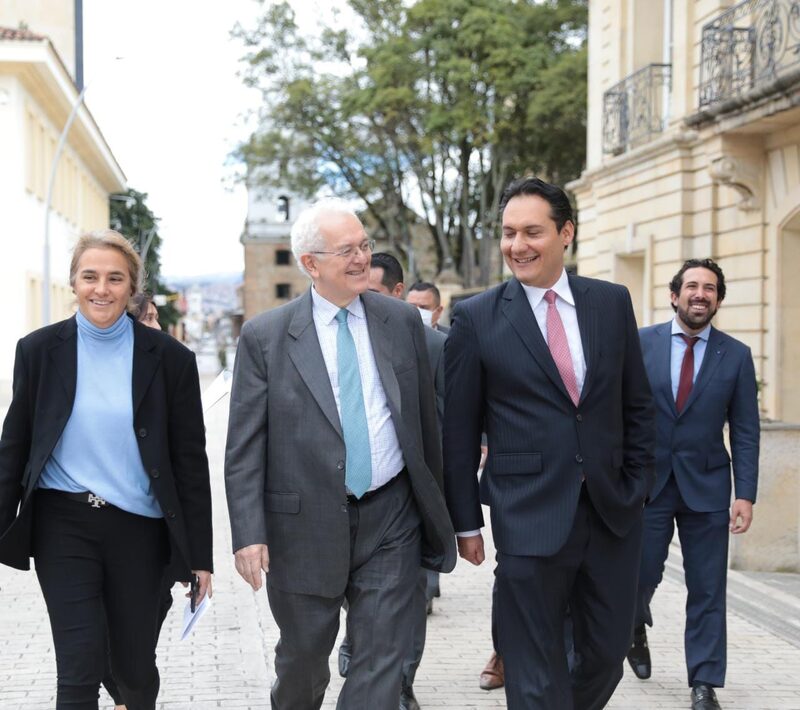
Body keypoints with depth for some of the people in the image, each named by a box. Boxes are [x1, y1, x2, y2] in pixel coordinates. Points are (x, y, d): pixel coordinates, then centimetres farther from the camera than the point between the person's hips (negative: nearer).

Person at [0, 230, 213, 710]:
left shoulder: (169, 358, -2)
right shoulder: (39, 350, 0)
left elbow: (189, 460, 0)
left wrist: (199, 554, -1)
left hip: (138, 527, 0)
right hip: (62, 524, 0)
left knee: (135, 665, 11)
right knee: (80, 670, -8)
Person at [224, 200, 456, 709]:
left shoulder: (403, 321, 3)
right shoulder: (265, 337, -5)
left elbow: (426, 420, 10)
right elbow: (244, 449, -5)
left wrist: (435, 507, 14)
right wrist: (249, 534, -12)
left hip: (390, 520, 1)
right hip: (304, 526, -1)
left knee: (383, 662, 1)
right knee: (302, 659, 15)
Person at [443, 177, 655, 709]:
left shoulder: (612, 302, 5)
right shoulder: (476, 319, -3)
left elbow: (637, 404, 11)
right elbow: (459, 432, 0)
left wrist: (639, 487, 5)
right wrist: (466, 522, 1)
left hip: (612, 512, 3)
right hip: (530, 519, -3)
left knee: (607, 654, 13)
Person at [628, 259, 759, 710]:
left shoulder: (736, 355, 1)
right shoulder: (641, 343, 0)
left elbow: (746, 432, 0)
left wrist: (746, 495, -7)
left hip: (707, 486, 0)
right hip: (647, 482, 0)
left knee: (707, 589, 2)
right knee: (641, 573, 4)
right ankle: (636, 630, 38)